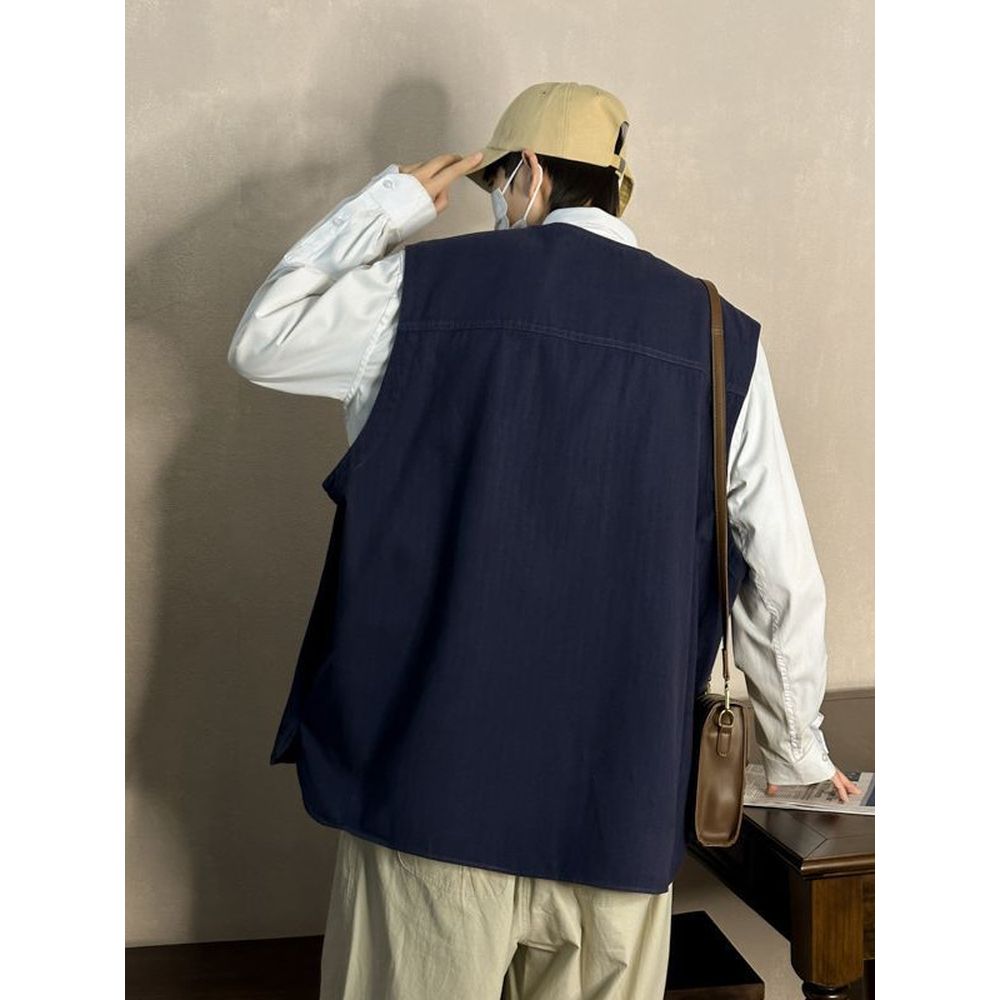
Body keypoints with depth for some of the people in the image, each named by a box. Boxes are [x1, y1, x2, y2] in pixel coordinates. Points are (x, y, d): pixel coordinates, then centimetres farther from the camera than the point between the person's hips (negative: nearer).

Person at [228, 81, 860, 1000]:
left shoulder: (425, 286, -4)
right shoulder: (719, 336, 2)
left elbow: (259, 342, 13)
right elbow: (782, 581, 3)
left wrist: (390, 203, 17)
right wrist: (797, 749, 19)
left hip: (433, 778, -1)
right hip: (619, 805, 2)